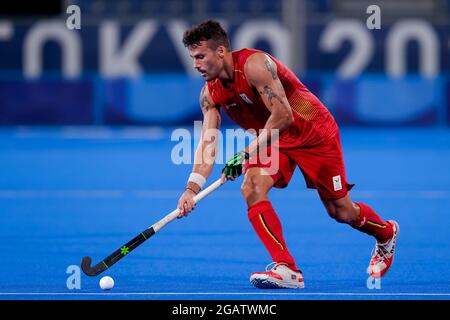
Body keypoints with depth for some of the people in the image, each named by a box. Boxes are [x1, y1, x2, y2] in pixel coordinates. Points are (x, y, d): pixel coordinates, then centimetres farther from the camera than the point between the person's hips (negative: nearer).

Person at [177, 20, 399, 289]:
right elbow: (208, 142, -10)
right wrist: (192, 188, -24)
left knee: (342, 213, 3)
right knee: (252, 189, -22)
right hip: (272, 140, 6)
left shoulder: (254, 64, -28)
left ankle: (386, 233, 37)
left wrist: (247, 153, -33)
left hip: (314, 133, -6)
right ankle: (287, 269, -22)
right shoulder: (211, 93, -6)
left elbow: (283, 115, -32)